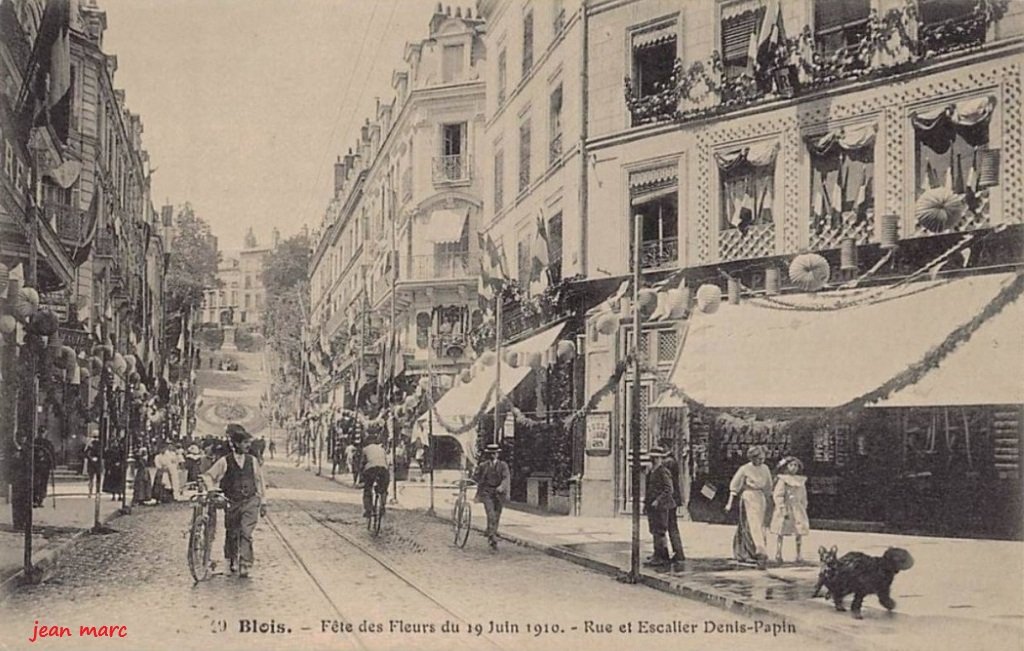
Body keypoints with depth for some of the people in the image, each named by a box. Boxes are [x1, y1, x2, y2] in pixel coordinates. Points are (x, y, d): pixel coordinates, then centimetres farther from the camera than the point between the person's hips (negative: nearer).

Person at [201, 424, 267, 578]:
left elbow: (259, 481, 11)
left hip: (250, 502, 0)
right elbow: (208, 476, 5)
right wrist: (212, 490, -10)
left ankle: (244, 565, -16)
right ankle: (231, 561, 33)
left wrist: (263, 502, 12)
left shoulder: (252, 460, 4)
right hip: (232, 503, 0)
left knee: (246, 533, -14)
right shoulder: (225, 461, -4)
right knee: (232, 534, 11)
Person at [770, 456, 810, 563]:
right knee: (780, 531, -2)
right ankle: (778, 553, 4)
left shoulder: (801, 481, 12)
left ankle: (798, 554, 1)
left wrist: (804, 509, 13)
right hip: (785, 508, -4)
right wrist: (783, 510, -16)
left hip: (797, 509, 4)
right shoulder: (782, 480, -3)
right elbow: (778, 495, -9)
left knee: (800, 531, -4)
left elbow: (804, 497, 19)